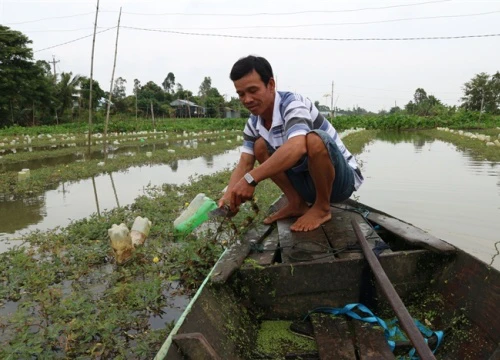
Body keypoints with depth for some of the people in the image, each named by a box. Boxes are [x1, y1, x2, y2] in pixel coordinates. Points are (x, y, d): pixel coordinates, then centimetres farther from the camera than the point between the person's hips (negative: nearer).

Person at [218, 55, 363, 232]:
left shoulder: (292, 104, -25)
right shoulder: (253, 123, -2)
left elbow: (297, 147, -44)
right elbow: (244, 164, -7)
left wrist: (251, 179, -50)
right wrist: (228, 196, -26)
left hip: (342, 178, -6)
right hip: (308, 181, 7)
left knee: (314, 140, -35)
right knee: (260, 146, -5)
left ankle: (322, 208, -12)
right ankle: (297, 204, 1)